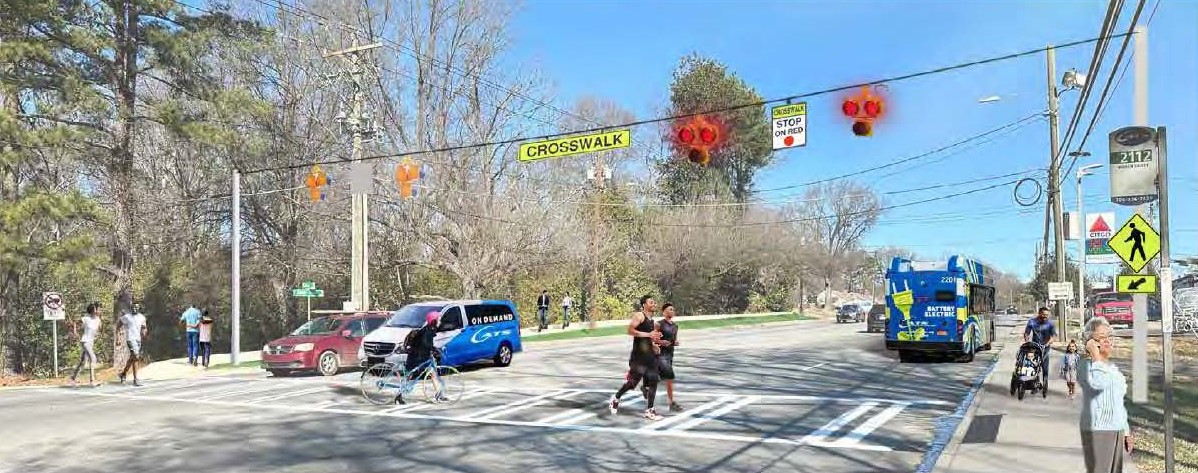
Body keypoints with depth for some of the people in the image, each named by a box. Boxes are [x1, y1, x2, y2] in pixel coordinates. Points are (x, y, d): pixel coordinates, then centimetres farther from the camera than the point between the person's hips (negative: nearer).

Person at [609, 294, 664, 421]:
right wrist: (648, 335, -24)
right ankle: (615, 399, 23)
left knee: (653, 382, 2)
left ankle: (649, 411, 7)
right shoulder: (639, 316, -10)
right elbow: (630, 330, -22)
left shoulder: (651, 319, 16)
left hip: (650, 354, 8)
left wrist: (654, 340, 12)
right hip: (638, 355, -8)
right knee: (632, 381, 0)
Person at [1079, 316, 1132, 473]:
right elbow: (1099, 383, -33)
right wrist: (1095, 355, -22)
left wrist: (1126, 431, 24)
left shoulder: (1112, 366, 16)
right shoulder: (1086, 364, -11)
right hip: (1097, 431, -9)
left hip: (1117, 431, 9)